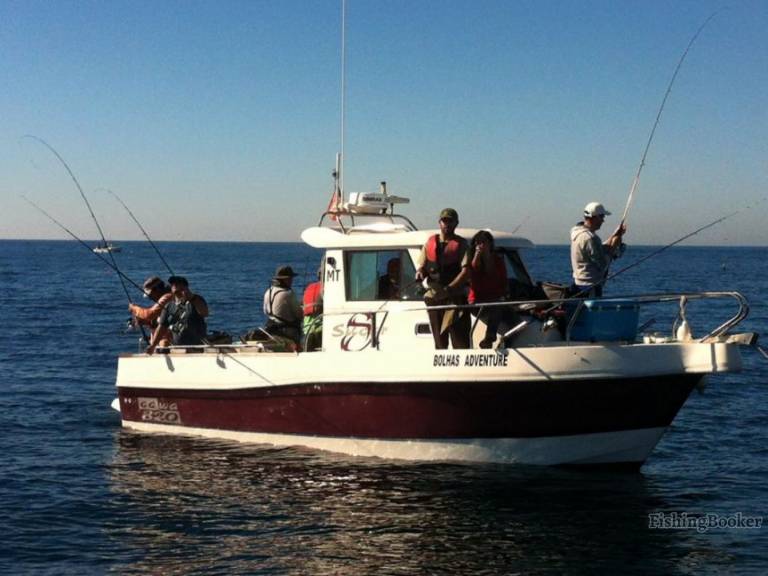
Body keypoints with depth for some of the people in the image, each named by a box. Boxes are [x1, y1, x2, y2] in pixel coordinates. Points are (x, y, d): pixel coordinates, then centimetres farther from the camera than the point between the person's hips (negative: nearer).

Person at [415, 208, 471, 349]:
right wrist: (420, 274, -8)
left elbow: (465, 271, -10)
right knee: (439, 342, 11)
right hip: (433, 298, 5)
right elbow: (421, 266, 18)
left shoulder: (461, 244, 1)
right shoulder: (430, 242, 15)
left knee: (460, 341, -11)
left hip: (455, 298, -4)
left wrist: (448, 289, -22)